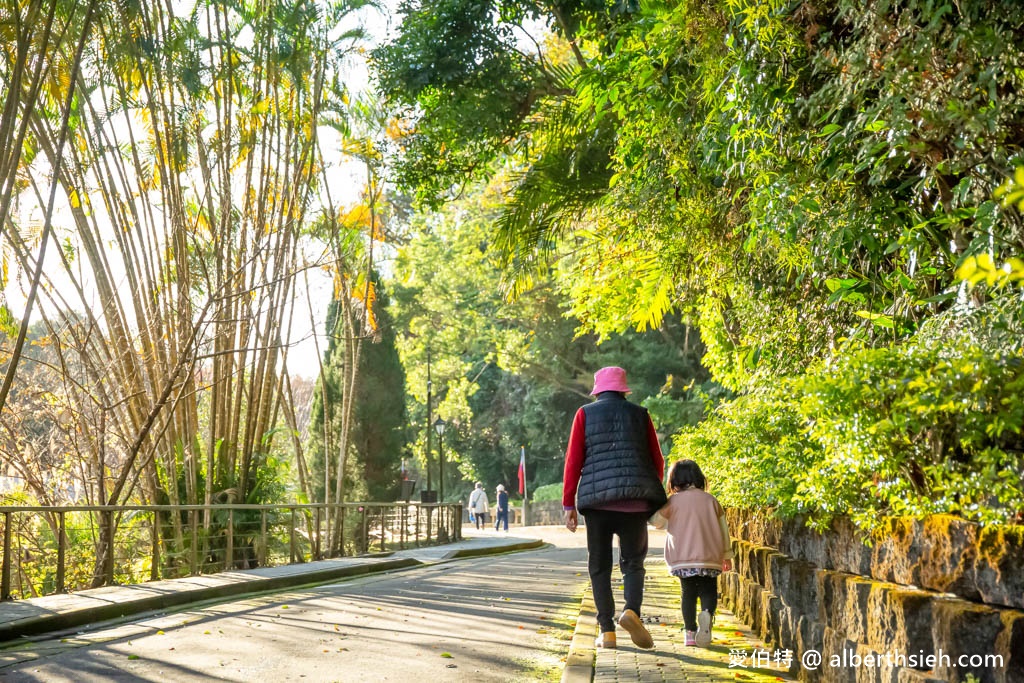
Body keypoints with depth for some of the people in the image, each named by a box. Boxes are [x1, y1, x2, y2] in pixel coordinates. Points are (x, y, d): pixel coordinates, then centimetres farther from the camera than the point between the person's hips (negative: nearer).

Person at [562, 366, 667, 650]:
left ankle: (607, 631, 5)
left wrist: (569, 504, 3)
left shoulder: (585, 414, 8)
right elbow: (657, 461, 11)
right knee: (633, 562, 10)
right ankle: (632, 609, -15)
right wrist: (652, 494, 25)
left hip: (596, 499, 0)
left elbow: (573, 461, 2)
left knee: (600, 567, 9)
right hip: (635, 500, 0)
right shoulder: (640, 414, 11)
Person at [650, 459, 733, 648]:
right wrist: (727, 555, 19)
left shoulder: (673, 501, -1)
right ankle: (707, 613, -25)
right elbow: (723, 528, 10)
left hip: (682, 558, -1)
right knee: (708, 591, 6)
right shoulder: (710, 499, 6)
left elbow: (657, 521, 7)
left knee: (688, 593, 10)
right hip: (709, 558, 1)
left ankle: (690, 632, 1)